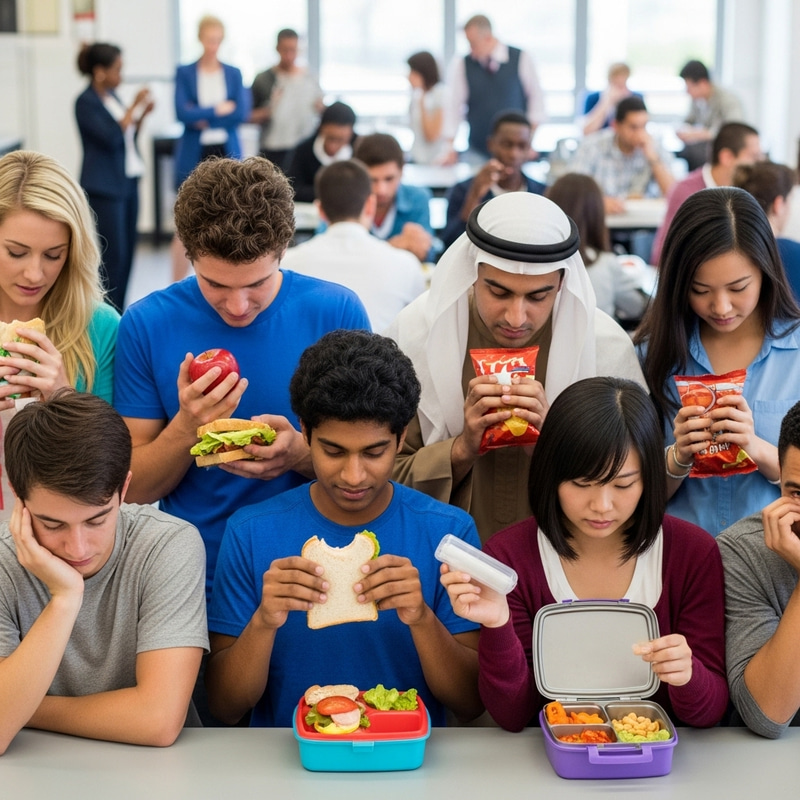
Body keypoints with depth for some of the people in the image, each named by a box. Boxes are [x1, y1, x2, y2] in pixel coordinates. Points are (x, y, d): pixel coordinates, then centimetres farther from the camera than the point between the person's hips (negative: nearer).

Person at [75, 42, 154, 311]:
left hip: (128, 181, 8)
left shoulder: (112, 96, 11)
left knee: (127, 249, 9)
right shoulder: (86, 102, -12)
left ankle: (118, 312, 17)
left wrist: (143, 114, 3)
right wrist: (134, 107, -16)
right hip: (105, 187, -8)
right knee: (113, 253, -7)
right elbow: (111, 138, -21)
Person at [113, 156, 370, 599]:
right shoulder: (146, 324, -3)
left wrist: (299, 453, -19)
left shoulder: (337, 312, -5)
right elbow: (136, 489, 1)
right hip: (194, 577, -2)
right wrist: (187, 427, -18)